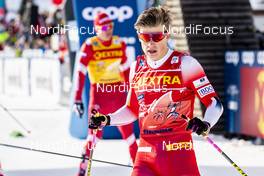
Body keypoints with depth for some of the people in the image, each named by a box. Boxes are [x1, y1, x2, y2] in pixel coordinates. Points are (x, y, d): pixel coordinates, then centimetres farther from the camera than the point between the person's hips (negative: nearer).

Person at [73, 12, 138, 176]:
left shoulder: (120, 44, 3)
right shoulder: (90, 46, -12)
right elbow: (81, 72, -16)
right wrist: (78, 99, -21)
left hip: (118, 92, 4)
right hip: (99, 92, -4)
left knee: (128, 129, 7)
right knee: (95, 132, -9)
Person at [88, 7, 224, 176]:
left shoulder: (185, 64, -6)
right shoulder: (137, 68, 11)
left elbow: (214, 103, -7)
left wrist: (206, 124, -26)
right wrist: (106, 120, 10)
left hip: (179, 151, -4)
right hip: (146, 152, 4)